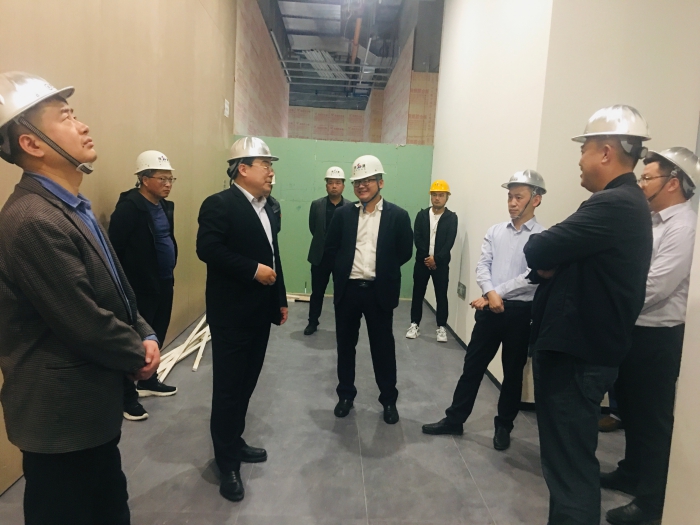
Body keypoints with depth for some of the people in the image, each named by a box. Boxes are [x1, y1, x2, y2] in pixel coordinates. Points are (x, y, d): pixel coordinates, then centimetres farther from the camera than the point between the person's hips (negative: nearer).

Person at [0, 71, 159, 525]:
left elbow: (115, 292, 12)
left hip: (91, 404, 9)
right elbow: (86, 323, -25)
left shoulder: (73, 207, 7)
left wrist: (146, 336, -4)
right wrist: (139, 355, -8)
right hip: (62, 412, -9)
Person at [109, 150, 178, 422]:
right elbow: (114, 248, -18)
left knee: (157, 336, 19)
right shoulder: (129, 206, -17)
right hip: (141, 287, -8)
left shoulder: (164, 206, 8)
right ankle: (127, 396, 19)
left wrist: (170, 268, 10)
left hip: (164, 283, 8)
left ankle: (148, 382, 37)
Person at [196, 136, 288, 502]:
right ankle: (227, 462, 19)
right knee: (228, 387, 4)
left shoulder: (268, 209, 13)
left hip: (260, 312, 8)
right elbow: (207, 249, -24)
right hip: (231, 314, -8)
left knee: (247, 383, 17)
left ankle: (234, 442, 36)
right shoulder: (219, 204, -12)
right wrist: (253, 270, -23)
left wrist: (281, 299, 16)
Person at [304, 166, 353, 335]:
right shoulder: (316, 205, 0)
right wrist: (324, 243, 8)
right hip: (320, 256, 1)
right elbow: (313, 229, 7)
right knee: (317, 292, 11)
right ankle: (313, 322, 26)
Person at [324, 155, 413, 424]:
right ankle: (346, 395, 31)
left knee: (383, 347, 9)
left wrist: (383, 271, 2)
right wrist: (343, 270, 1)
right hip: (347, 289, 3)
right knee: (345, 345, 13)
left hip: (379, 291, -2)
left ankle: (389, 400, 26)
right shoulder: (343, 214, 3)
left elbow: (405, 252, 1)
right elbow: (330, 248, 8)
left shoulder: (397, 215, -3)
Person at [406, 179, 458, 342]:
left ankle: (441, 327, 14)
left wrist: (436, 259, -15)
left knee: (441, 295, 3)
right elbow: (417, 238, -4)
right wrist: (426, 257, -13)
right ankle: (415, 324, 17)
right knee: (418, 294, 7)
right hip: (422, 261, 2)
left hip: (441, 263, -1)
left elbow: (450, 242, -9)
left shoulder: (451, 217, -1)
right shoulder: (422, 215, 4)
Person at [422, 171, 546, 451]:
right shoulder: (495, 231, 7)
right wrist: (491, 294, -18)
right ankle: (454, 419, 23)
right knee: (472, 366, 10)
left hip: (521, 312, -3)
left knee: (512, 372, 13)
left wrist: (493, 295, -14)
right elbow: (482, 266, 0)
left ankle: (503, 426, 31)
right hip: (490, 308, 4)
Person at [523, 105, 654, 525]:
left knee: (570, 462, 2)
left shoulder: (614, 205, -21)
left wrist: (547, 256, -2)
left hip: (577, 356, -10)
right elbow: (551, 260, 13)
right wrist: (551, 262, -6)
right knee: (571, 456, 22)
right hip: (583, 348, 10)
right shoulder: (625, 202, 13)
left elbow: (536, 252, -22)